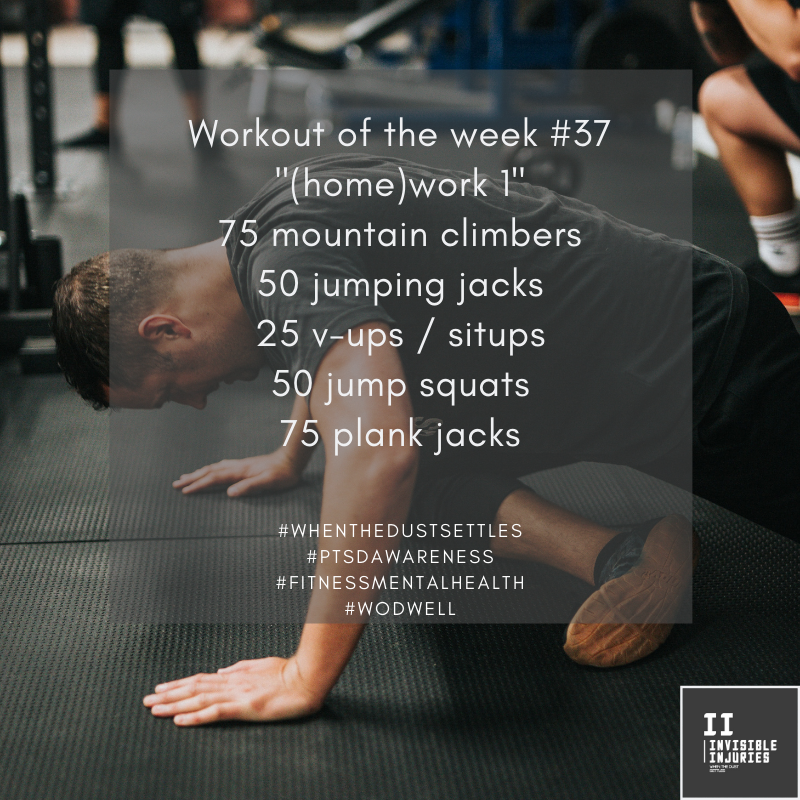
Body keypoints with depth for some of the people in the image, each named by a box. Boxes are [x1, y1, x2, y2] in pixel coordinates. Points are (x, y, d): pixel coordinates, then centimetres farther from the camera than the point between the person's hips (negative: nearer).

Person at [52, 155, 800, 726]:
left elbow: (378, 450, -44)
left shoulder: (284, 263, -27)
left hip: (703, 358, -10)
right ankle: (618, 554, -2)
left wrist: (307, 675, -36)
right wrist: (288, 457, 39)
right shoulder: (279, 222, 4)